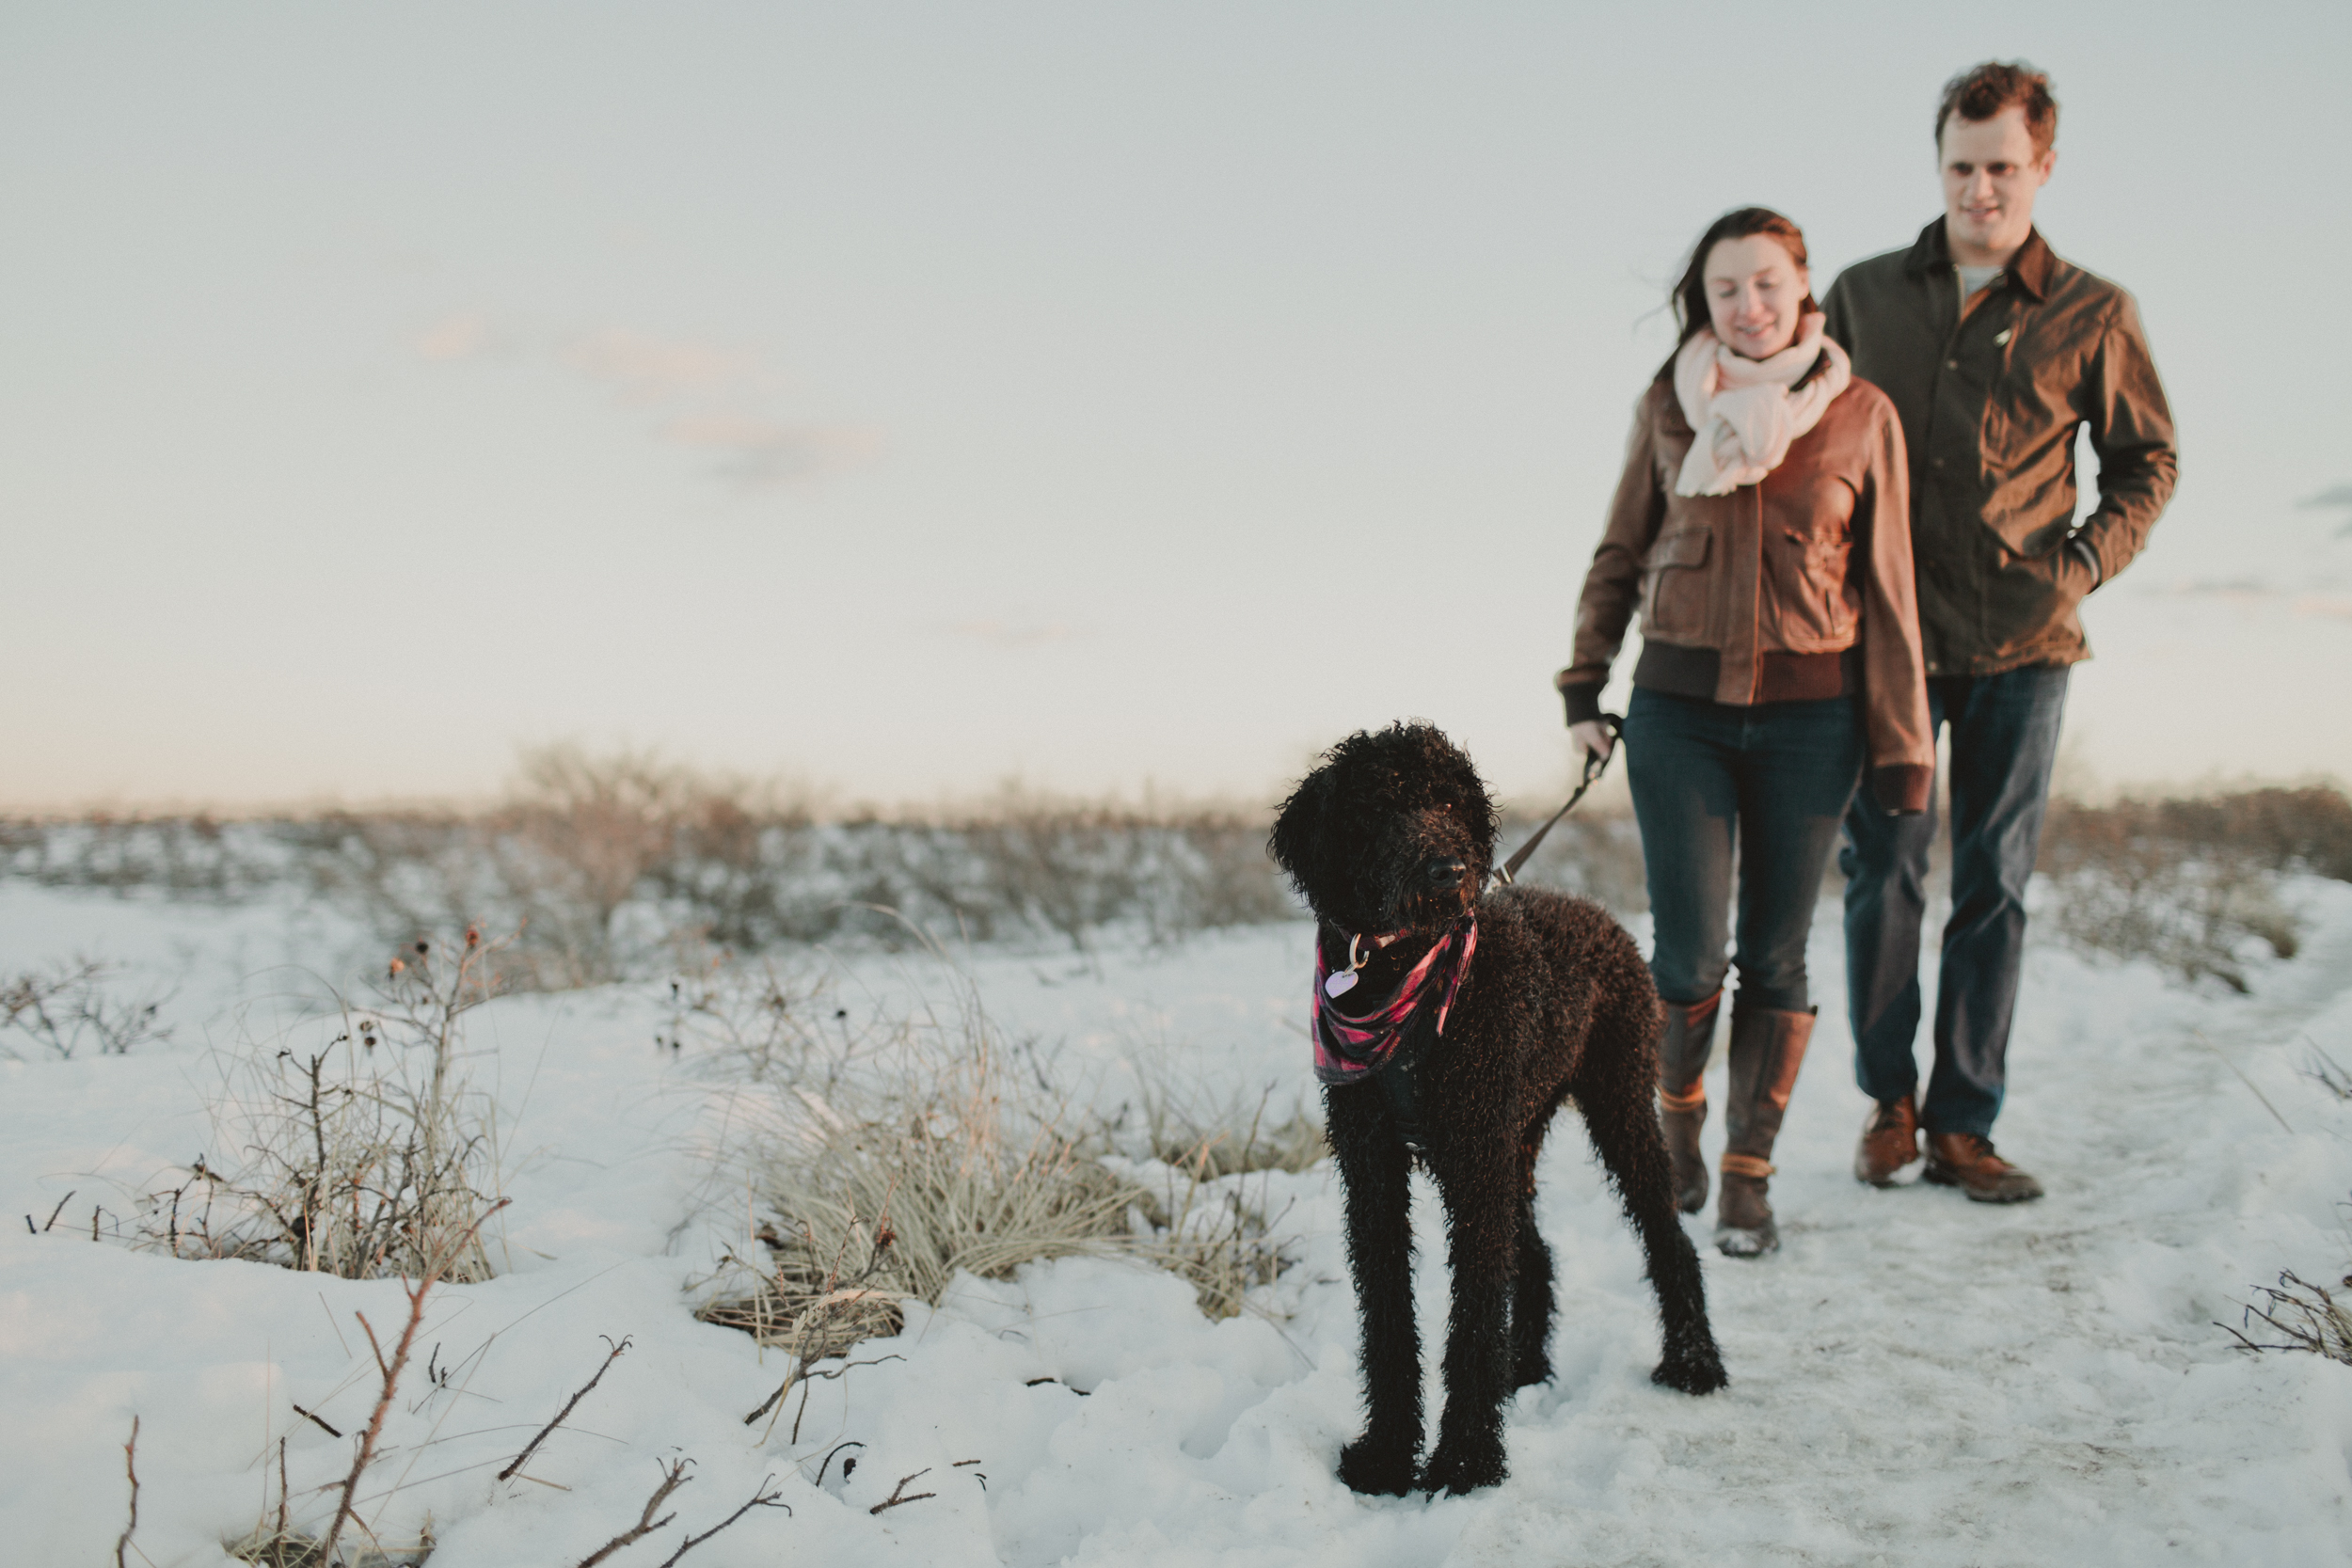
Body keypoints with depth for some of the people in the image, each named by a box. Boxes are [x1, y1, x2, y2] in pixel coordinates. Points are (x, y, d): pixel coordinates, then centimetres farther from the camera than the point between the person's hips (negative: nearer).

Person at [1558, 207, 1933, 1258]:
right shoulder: (1668, 406, 3)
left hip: (1809, 714, 0)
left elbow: (1886, 587, 3)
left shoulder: (1862, 416, 0)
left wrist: (1903, 747, 0)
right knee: (1688, 954, -5)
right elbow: (1619, 554, 12)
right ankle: (1676, 1112, 24)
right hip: (1680, 707, 0)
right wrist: (1583, 688, 5)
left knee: (1774, 955, 4)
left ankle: (1749, 1177, 17)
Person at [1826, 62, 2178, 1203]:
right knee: (1882, 873, 1)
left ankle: (1963, 1125, 12)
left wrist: (2084, 564, -4)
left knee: (1994, 885, 3)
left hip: (2018, 646, 0)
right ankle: (1889, 1102, 16)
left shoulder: (2092, 316, 4)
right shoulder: (1863, 295, 8)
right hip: (1885, 636, 1)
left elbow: (2146, 461, 11)